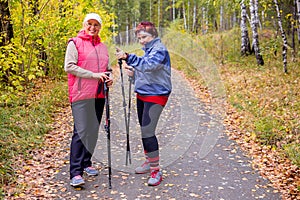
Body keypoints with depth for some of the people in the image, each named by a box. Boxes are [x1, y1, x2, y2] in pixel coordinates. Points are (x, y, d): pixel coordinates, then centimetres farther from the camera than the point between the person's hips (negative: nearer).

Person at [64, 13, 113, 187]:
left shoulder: (103, 47, 17)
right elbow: (69, 66, -11)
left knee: (93, 130, 12)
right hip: (81, 94, -6)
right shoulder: (75, 43, -1)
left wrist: (109, 78, 3)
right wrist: (94, 75, -15)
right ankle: (76, 173, -9)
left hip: (99, 94, 6)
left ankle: (86, 163, 27)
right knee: (81, 131, -11)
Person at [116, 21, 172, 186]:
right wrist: (134, 73, 4)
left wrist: (128, 57, -39)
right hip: (142, 94, 10)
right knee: (144, 130, 15)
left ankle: (156, 170, -4)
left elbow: (148, 65, -32)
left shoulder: (160, 49, -12)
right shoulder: (148, 50, 16)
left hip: (156, 95, -10)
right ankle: (149, 162, 31)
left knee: (147, 132, -14)